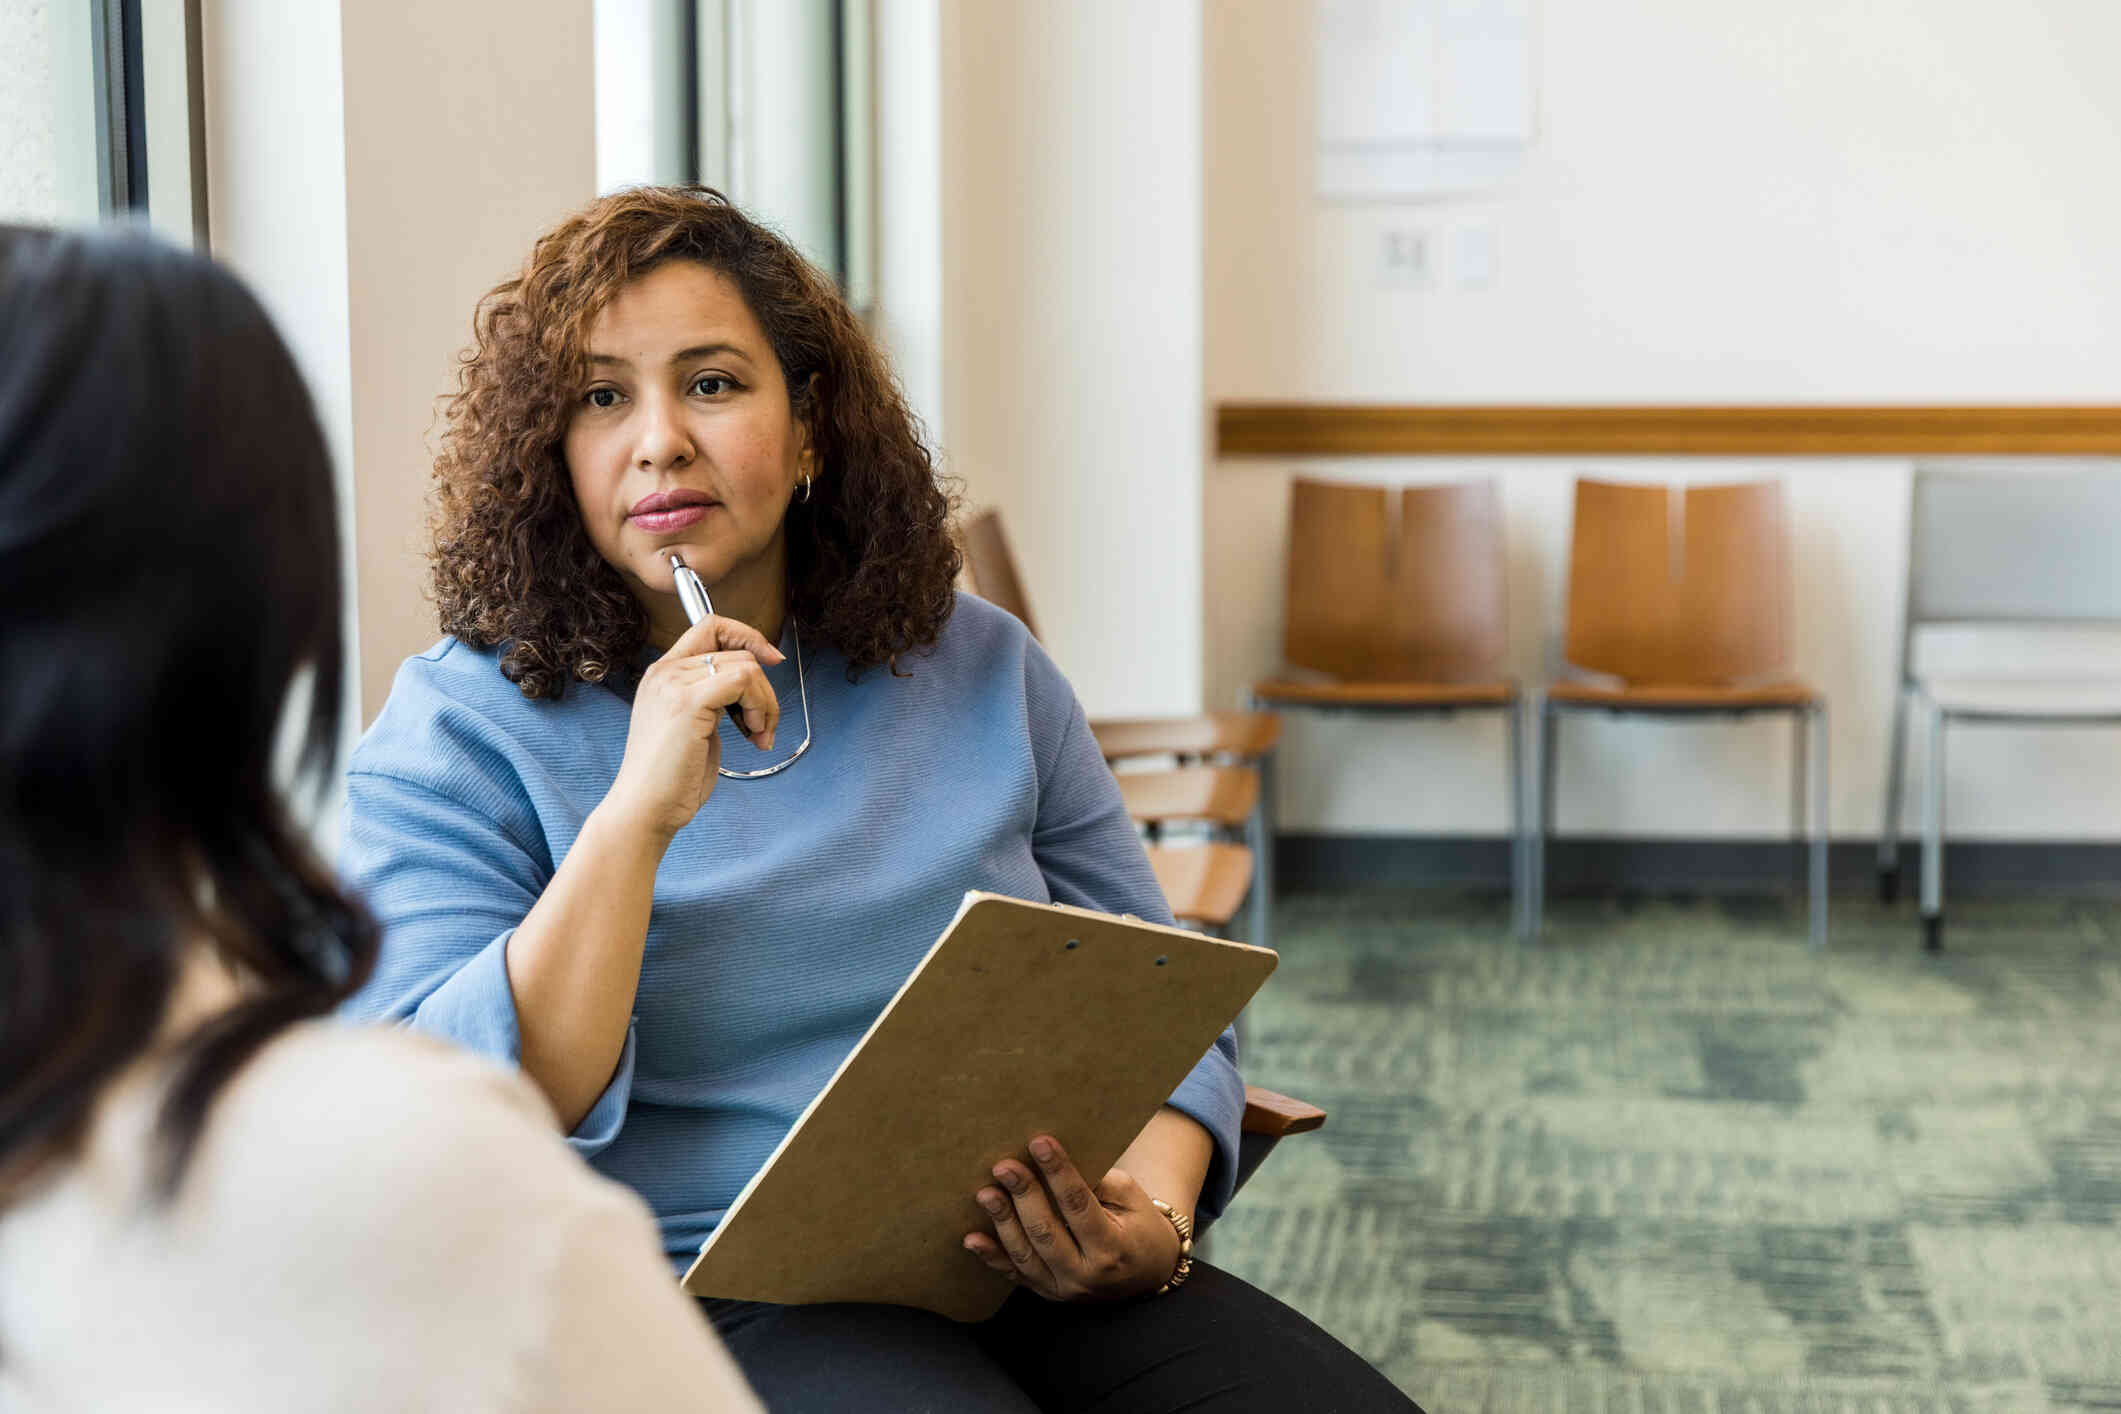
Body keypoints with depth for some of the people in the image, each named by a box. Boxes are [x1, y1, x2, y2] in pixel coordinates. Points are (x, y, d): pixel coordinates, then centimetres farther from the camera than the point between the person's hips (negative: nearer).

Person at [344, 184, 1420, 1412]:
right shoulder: (461, 730, 2)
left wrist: (1156, 1208, -6)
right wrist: (638, 812, -17)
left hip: (1031, 1273, 5)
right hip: (704, 1300, -4)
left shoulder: (980, 670, 13)